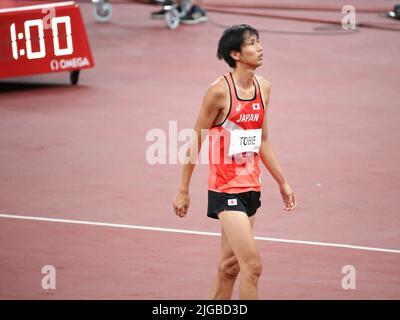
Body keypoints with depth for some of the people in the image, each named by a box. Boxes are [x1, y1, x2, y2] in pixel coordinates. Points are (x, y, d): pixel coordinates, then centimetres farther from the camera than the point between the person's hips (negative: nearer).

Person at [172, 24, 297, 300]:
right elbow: (195, 141, -6)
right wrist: (183, 191, -4)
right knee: (252, 266, -13)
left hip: (251, 187, 7)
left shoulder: (263, 87, 7)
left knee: (230, 265, 13)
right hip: (226, 189, -7)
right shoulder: (220, 91, -14)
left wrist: (283, 183, 18)